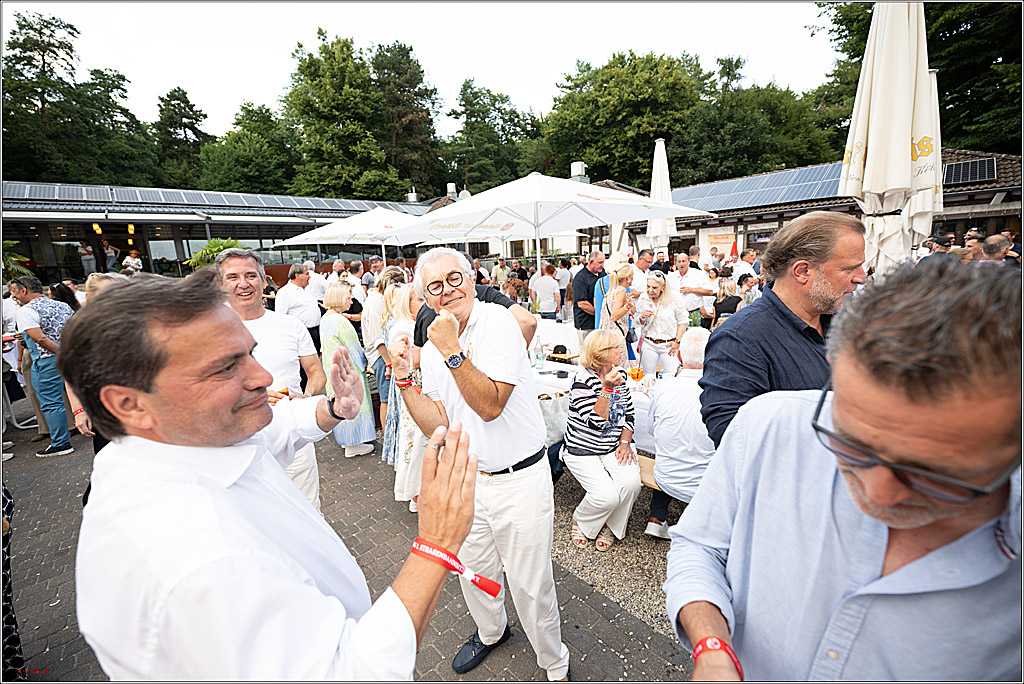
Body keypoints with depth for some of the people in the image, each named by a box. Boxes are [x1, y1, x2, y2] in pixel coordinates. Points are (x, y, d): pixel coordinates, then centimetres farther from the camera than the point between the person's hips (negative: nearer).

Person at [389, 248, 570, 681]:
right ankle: (490, 632, 56)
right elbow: (437, 427, -2)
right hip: (467, 478, 6)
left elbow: (490, 405, -27)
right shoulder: (432, 348, 2)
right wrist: (403, 378, -10)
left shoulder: (498, 322, -18)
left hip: (519, 480, -6)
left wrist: (453, 351, -31)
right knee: (472, 568, 24)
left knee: (530, 586, 9)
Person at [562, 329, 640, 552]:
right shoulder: (583, 379, -18)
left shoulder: (620, 372, 3)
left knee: (631, 483, -20)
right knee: (606, 496, -20)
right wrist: (607, 388, -31)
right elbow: (595, 422, -23)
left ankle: (610, 526, 11)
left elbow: (628, 412, 10)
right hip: (583, 450, -5)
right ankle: (580, 522, 15)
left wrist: (625, 442, -2)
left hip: (613, 447, 6)